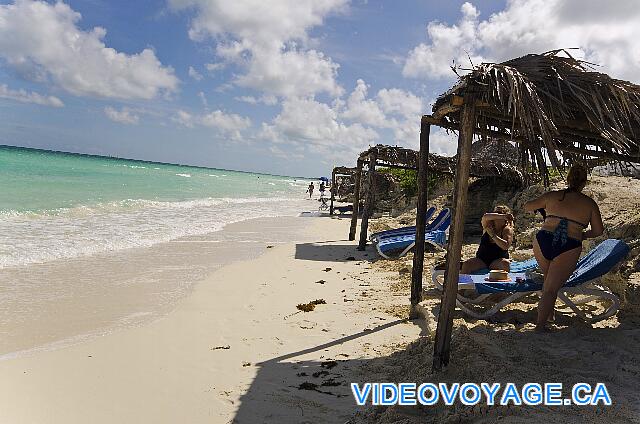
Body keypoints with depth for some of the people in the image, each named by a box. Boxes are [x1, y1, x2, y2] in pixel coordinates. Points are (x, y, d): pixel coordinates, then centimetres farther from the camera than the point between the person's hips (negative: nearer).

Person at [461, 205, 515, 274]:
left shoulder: (507, 230, -1)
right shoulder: (488, 226, 5)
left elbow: (506, 246, -16)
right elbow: (485, 217, -19)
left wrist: (493, 235, -19)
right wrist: (503, 216, -27)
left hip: (498, 261, -2)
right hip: (481, 260, 2)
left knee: (505, 263, -36)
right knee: (467, 264, -23)